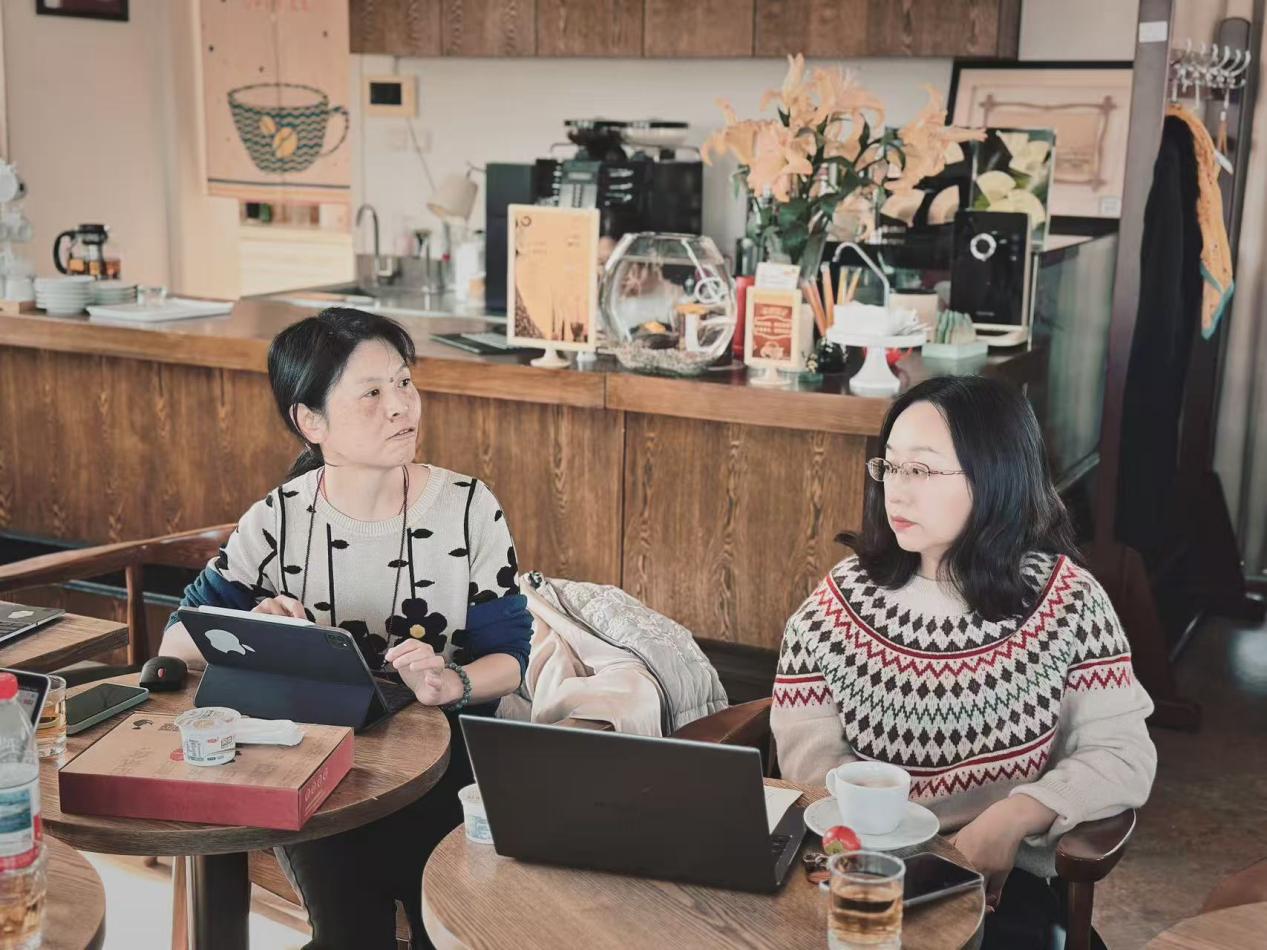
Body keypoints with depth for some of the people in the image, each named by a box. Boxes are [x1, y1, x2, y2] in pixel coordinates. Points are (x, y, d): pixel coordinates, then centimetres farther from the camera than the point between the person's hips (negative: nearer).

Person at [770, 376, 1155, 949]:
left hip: (1004, 880, 0)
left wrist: (1013, 818, -21)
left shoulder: (1066, 600, 0)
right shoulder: (840, 601, 2)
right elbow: (808, 756, -3)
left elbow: (1124, 757, -3)